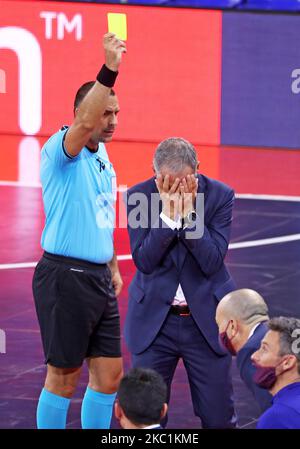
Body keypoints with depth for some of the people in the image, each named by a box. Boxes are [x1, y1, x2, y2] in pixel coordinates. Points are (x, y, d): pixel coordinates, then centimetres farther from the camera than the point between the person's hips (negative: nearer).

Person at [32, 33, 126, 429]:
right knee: (64, 379, 0)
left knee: (110, 376, 9)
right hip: (65, 277, -8)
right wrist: (109, 70, -44)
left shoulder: (101, 155, 14)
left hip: (99, 278, 8)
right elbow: (84, 123, -35)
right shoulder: (60, 150, -12)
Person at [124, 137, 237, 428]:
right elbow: (144, 262, -14)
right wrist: (168, 214, -24)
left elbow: (212, 262, -15)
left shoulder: (220, 195, -9)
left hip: (206, 319, 0)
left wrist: (189, 213, -24)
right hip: (154, 320, 0)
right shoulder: (139, 196, -8)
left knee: (218, 417, 4)